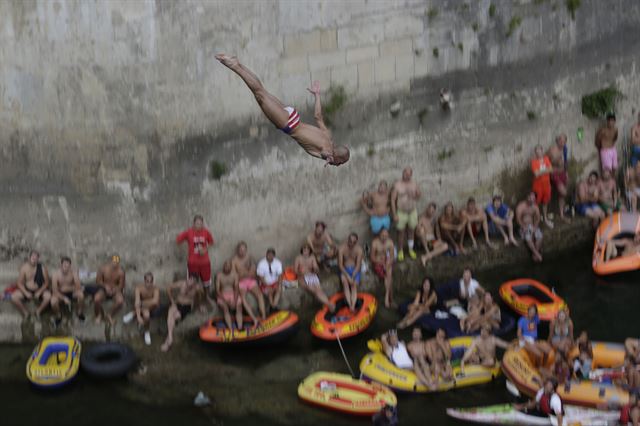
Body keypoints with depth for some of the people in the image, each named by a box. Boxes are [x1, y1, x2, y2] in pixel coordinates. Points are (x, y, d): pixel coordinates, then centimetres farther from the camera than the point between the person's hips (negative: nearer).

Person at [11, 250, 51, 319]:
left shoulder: (42, 268, -14)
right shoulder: (24, 267, -12)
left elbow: (46, 283, -7)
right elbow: (20, 283, -8)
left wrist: (39, 292, -20)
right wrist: (26, 293, -21)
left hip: (39, 290, -1)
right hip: (26, 290, 1)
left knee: (48, 296, -32)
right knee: (13, 297, -24)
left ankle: (38, 311, -2)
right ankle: (25, 311, 2)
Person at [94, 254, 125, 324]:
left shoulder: (121, 271, -14)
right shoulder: (103, 268, -14)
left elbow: (121, 285, -8)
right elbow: (98, 280, -5)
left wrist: (115, 289, -26)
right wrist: (105, 286, -20)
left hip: (115, 290, 0)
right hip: (104, 289, 0)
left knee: (120, 301, -32)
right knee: (96, 299, -32)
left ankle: (110, 315, -2)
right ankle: (98, 315, 3)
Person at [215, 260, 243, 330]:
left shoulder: (234, 274, 2)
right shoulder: (219, 275, -3)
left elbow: (236, 288, -6)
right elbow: (217, 290, -8)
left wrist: (235, 300, -22)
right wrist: (224, 300, -22)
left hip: (233, 295, 1)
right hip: (222, 296, -1)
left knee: (239, 304, -29)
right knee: (225, 307, -32)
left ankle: (240, 328, -40)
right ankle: (230, 329, -43)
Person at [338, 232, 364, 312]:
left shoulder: (359, 249, -10)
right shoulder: (342, 248, -11)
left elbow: (358, 265, -11)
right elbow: (340, 264, -12)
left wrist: (352, 277, -22)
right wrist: (347, 276, -20)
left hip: (355, 270, 0)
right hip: (345, 270, 0)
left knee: (354, 285, -24)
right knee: (345, 283, -29)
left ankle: (353, 306, -40)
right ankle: (350, 305, -40)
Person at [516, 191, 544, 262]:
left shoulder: (535, 206, 7)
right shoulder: (521, 206, -9)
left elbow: (538, 218, 3)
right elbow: (518, 219, -15)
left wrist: (535, 227, -14)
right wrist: (524, 227, -23)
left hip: (533, 226, 4)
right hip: (523, 226, -4)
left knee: (539, 235, -27)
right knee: (528, 237, -36)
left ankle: (534, 254, -23)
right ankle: (537, 254, -33)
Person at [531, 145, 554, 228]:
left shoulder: (546, 159, -1)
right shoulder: (534, 161, -15)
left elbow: (550, 169, -10)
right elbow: (536, 174, -23)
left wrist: (541, 172, -22)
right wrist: (546, 170, -19)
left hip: (546, 183, 5)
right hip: (538, 184, -5)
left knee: (545, 202, 19)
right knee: (536, 202, 0)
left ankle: (545, 218, 35)